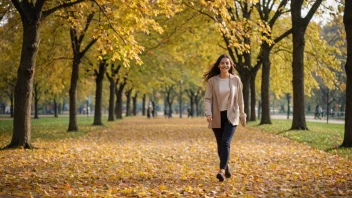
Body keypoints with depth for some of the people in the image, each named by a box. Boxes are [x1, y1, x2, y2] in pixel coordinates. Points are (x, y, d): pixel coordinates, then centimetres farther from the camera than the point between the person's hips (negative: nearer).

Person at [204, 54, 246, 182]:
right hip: (217, 117, 1)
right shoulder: (212, 81, -3)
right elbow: (208, 99, -6)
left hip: (231, 116, -1)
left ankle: (222, 171, -24)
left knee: (225, 142, -17)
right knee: (220, 144, 10)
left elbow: (240, 99, 6)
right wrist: (208, 113, -21)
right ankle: (226, 167, 30)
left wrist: (242, 115, 9)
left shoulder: (235, 80, -1)